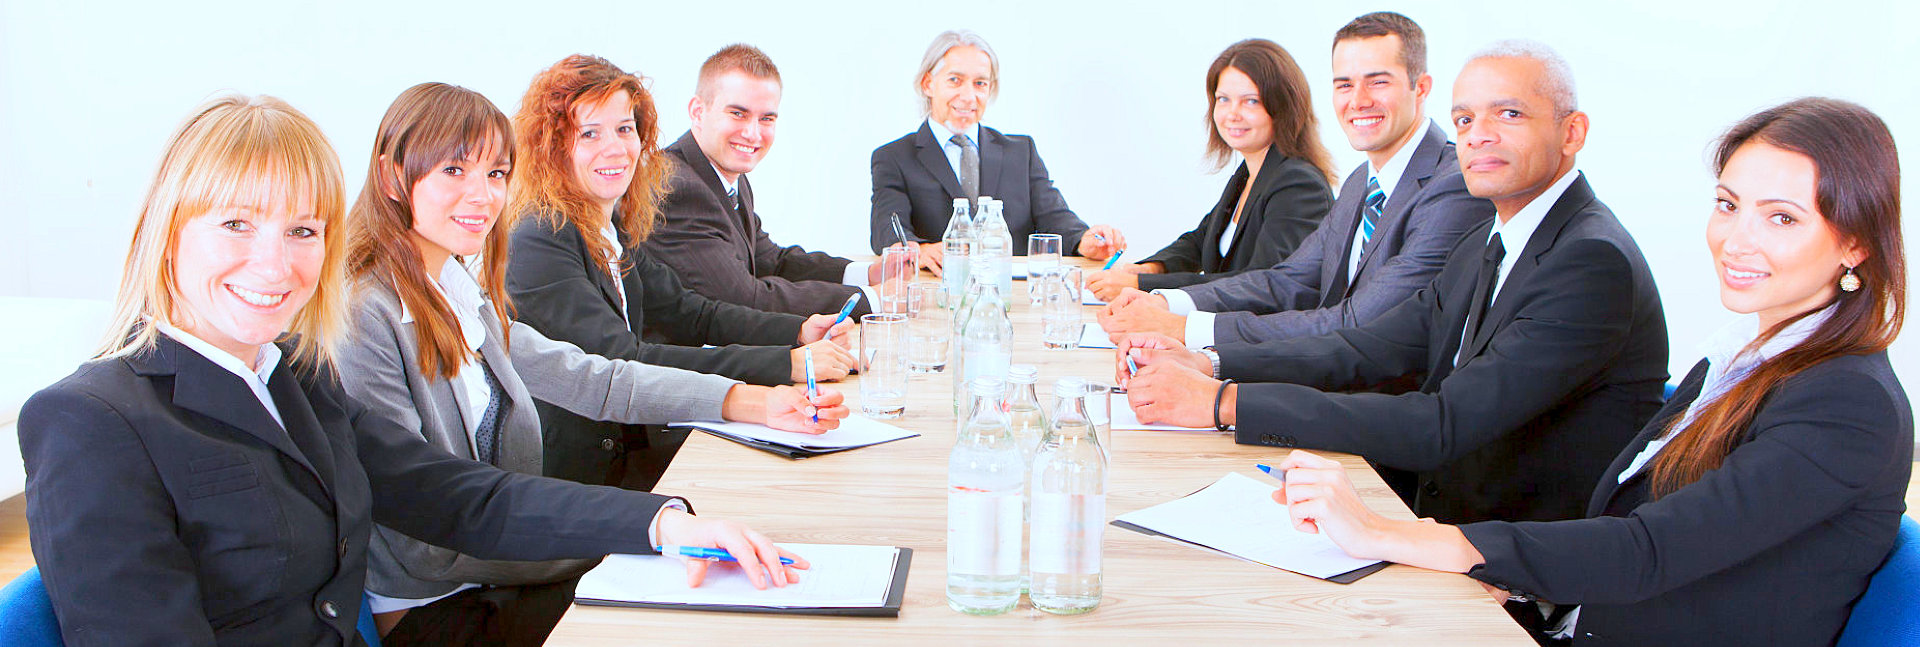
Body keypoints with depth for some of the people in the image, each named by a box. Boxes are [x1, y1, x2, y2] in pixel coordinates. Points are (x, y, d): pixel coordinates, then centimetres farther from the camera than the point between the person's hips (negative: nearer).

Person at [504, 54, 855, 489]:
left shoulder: (611, 228, 9)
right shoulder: (539, 244, -18)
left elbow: (686, 312, 13)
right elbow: (622, 363, -27)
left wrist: (799, 332, -5)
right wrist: (788, 364, -30)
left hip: (629, 447, 8)